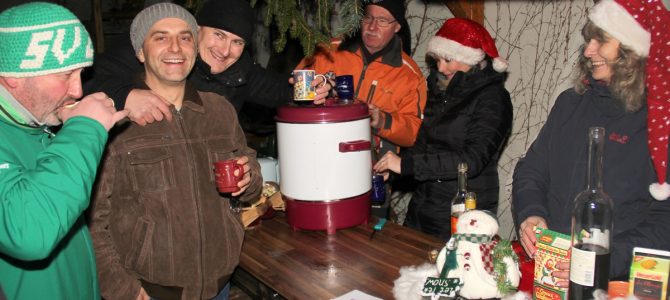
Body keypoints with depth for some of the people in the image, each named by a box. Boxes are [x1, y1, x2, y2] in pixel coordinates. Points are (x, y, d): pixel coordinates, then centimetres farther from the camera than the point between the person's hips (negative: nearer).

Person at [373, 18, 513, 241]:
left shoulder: (493, 99, -12)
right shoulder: (441, 91, 10)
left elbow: (472, 159, -23)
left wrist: (406, 164, -24)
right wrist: (393, 165, 0)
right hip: (421, 209, 7)